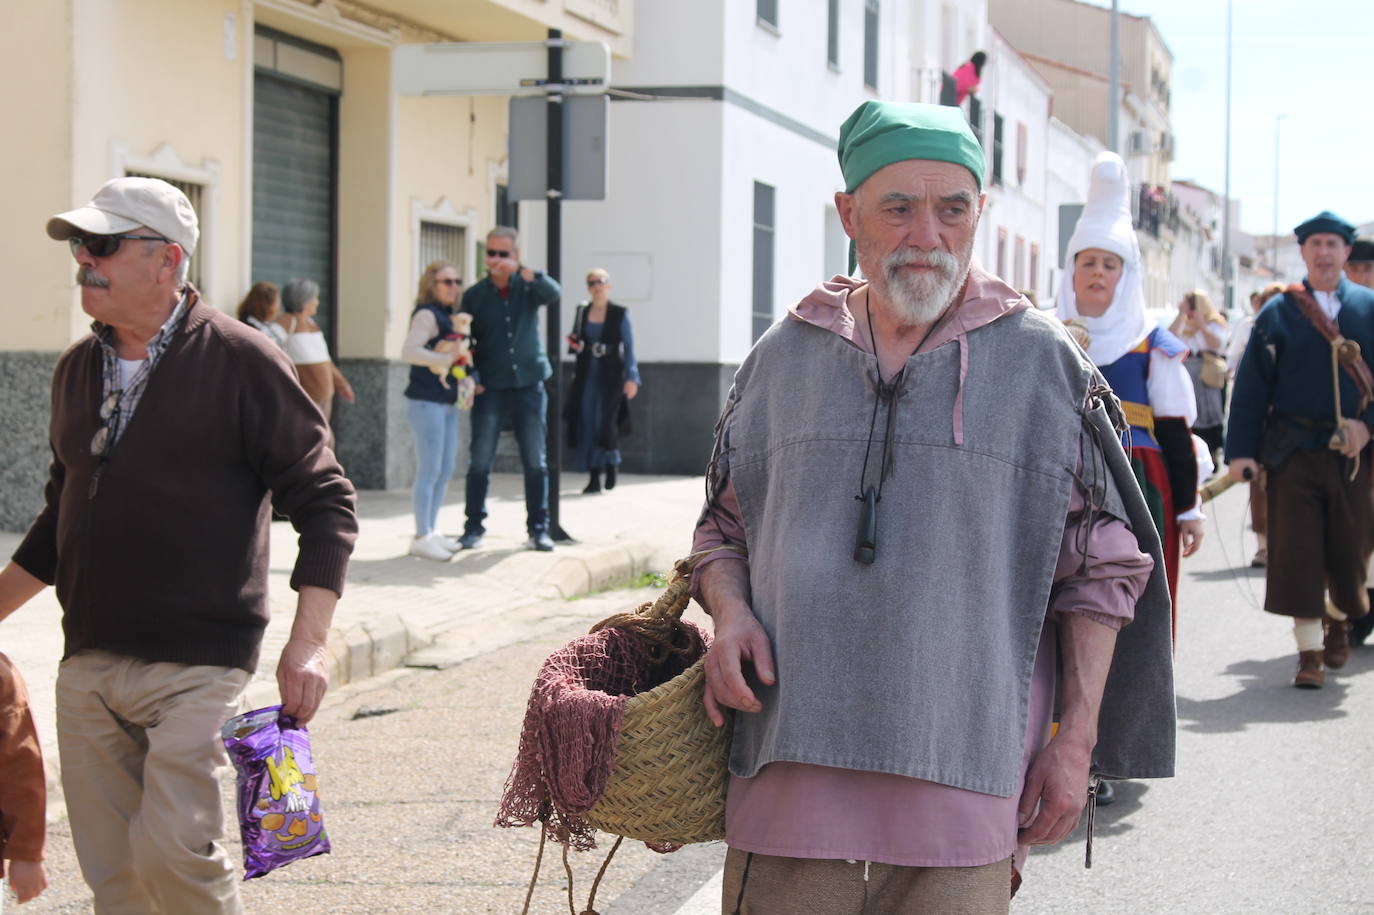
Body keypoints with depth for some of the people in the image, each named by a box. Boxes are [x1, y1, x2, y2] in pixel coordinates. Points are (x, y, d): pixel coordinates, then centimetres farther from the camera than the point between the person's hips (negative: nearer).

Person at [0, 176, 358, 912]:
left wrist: (309, 641, -16)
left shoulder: (240, 362, -7)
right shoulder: (77, 369, 12)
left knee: (173, 852, -17)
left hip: (196, 665, -6)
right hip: (87, 665, 6)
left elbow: (323, 501, -8)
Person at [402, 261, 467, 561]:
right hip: (427, 401, -9)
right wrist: (447, 358, -27)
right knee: (430, 470, -6)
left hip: (447, 402, 10)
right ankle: (422, 537, -1)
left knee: (446, 469, 13)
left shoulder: (448, 316, 15)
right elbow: (409, 351, -25)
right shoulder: (427, 314, -12)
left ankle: (432, 530, 22)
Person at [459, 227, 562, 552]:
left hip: (529, 384, 0)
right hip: (490, 388, 0)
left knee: (535, 461, 2)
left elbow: (553, 293, -19)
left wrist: (522, 271, -32)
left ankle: (538, 528, 9)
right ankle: (474, 528, 9)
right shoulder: (475, 294, 4)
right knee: (480, 461, 0)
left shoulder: (527, 287, 3)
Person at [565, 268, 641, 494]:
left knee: (607, 420, -12)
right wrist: (573, 344, -4)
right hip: (586, 375, 3)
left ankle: (611, 463, 17)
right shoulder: (581, 312, 10)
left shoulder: (620, 314, 0)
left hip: (610, 376, -3)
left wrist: (631, 377, -8)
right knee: (587, 423, -3)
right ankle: (594, 478, 3)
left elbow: (629, 348, -1)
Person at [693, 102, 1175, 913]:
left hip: (965, 778, -2)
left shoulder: (1043, 362, 5)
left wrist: (1077, 739, 2)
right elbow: (723, 526, 21)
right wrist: (730, 615, 0)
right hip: (792, 767, 2)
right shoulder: (782, 357, 12)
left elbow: (1100, 567, 7)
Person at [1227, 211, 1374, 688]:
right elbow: (1250, 386, 1)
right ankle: (1311, 652, 5)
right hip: (1293, 452, -1)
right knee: (1296, 552, -4)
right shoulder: (1278, 312, 3)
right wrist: (1241, 450, -7)